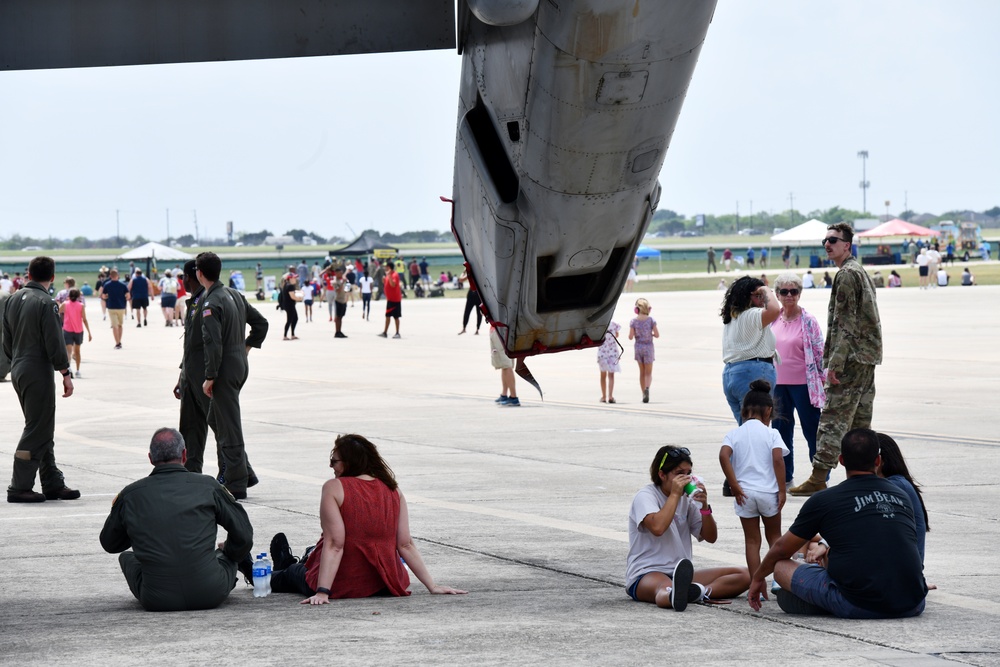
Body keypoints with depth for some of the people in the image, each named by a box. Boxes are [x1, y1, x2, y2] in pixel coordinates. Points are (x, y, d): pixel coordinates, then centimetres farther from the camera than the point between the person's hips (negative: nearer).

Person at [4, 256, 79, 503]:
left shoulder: (14, 300, 9)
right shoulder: (45, 303, -15)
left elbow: (7, 340, 15)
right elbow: (54, 343, -16)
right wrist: (66, 374, -10)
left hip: (18, 371, 8)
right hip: (38, 373, -8)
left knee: (42, 430, 14)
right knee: (37, 431, -4)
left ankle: (53, 484, 18)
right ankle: (19, 488, -5)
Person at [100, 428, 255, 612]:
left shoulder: (130, 495, 2)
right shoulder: (207, 487, 0)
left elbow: (109, 544, 17)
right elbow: (243, 533, 7)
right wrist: (228, 554, 30)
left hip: (157, 601, 0)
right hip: (210, 595, 0)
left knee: (126, 558, 32)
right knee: (229, 553, 32)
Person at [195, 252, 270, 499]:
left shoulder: (210, 303, -18)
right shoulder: (235, 295, 10)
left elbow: (213, 343, -23)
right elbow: (261, 323, 17)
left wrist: (209, 377, -18)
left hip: (225, 368, -9)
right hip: (240, 364, 9)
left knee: (228, 426, -4)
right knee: (216, 418, 21)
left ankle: (236, 485, 0)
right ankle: (236, 472, 22)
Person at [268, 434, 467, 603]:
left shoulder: (334, 488, -15)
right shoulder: (393, 490, -2)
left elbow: (334, 545, -22)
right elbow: (405, 545, -7)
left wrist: (322, 592, -25)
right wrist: (432, 586, -5)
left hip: (342, 586, -5)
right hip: (383, 584, 5)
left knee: (294, 572, 28)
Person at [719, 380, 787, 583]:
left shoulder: (734, 434, 2)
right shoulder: (771, 433, -3)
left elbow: (723, 455, -14)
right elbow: (778, 459, -15)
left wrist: (734, 486, -10)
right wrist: (782, 490, -9)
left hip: (745, 494, 1)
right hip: (768, 492, -1)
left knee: (752, 540, 8)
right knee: (774, 536, 18)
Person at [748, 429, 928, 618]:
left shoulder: (824, 501, 1)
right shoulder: (901, 496, 14)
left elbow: (782, 550, 16)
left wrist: (757, 578, 36)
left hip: (857, 607, -4)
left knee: (782, 567, 9)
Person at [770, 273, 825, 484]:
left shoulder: (808, 321, -7)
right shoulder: (773, 321, 7)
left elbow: (819, 353, -5)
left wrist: (825, 380, -7)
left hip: (803, 384, -5)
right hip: (778, 384, 5)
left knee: (812, 430, -1)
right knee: (781, 429, 11)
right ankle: (784, 474, 22)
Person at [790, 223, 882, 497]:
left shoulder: (847, 274, -12)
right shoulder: (862, 272, 20)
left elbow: (846, 323, -19)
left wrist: (835, 363, -21)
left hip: (852, 358, -10)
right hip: (868, 357, 10)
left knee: (833, 418, -11)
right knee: (860, 422, 12)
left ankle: (818, 478, -14)